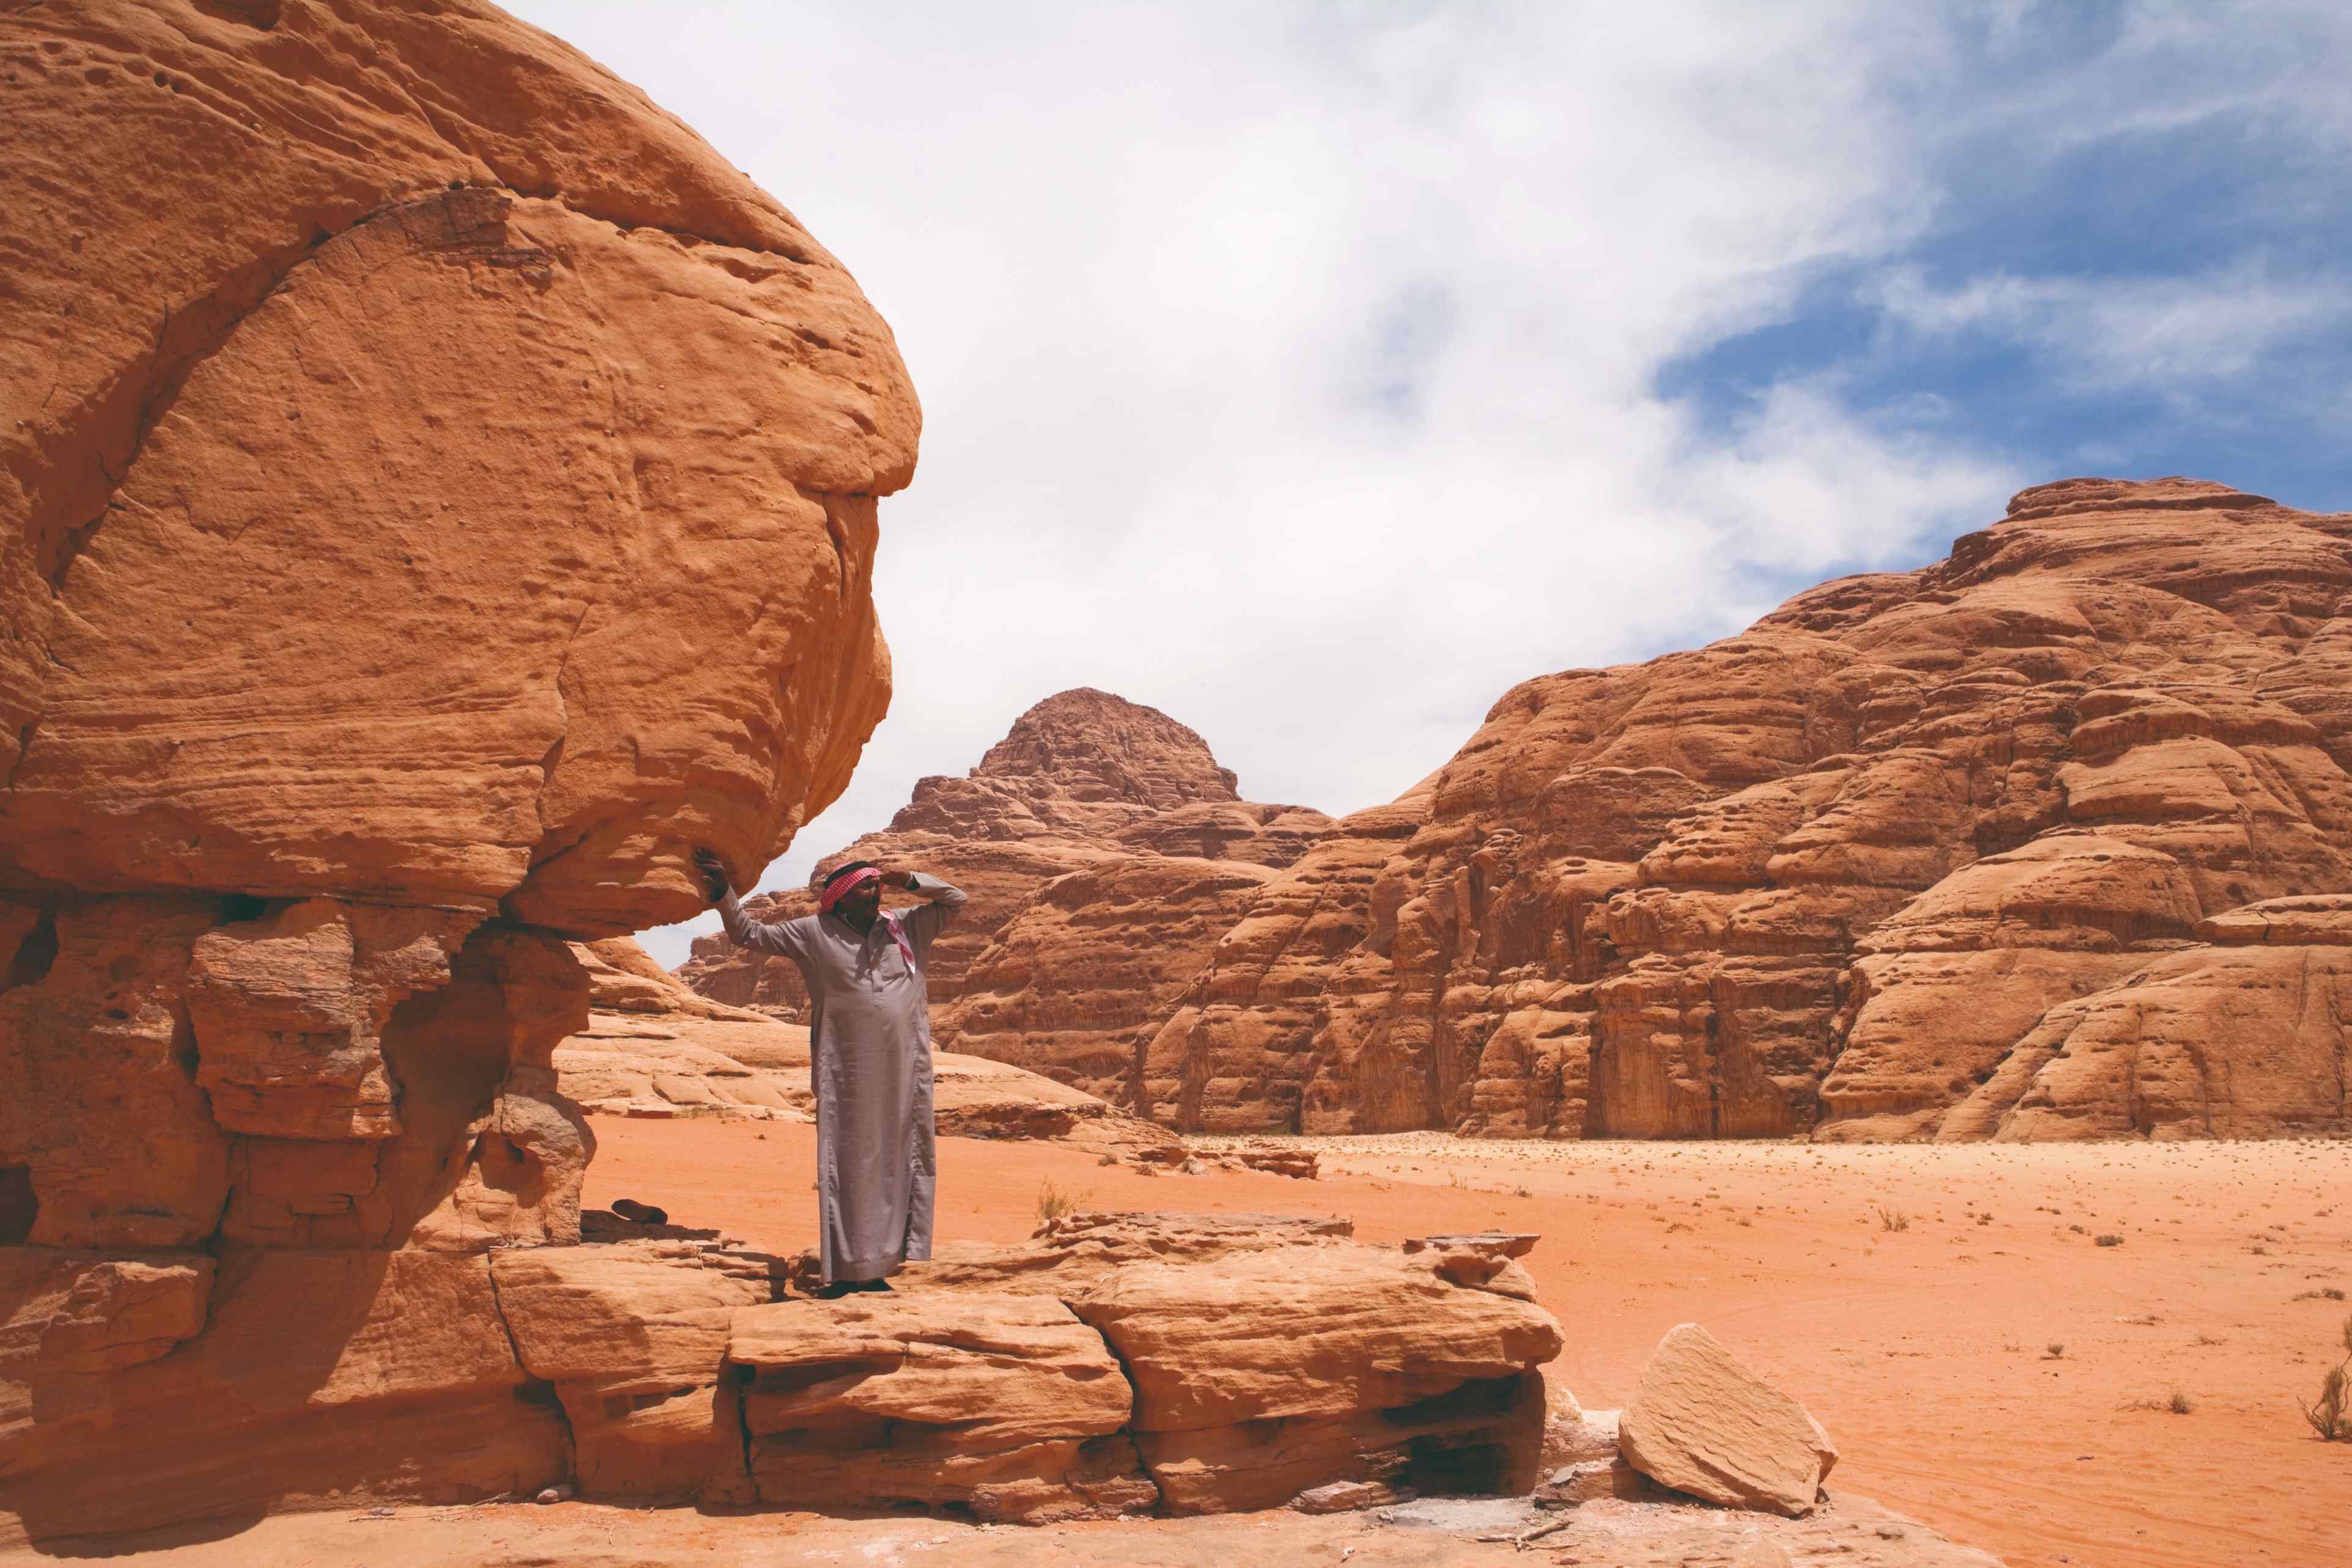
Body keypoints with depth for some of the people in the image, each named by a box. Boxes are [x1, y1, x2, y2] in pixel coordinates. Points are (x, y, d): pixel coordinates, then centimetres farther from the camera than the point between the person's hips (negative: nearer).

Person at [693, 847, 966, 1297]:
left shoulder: (908, 927, 11)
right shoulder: (815, 933, 4)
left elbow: (955, 900, 18)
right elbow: (750, 934, 10)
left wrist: (909, 882, 3)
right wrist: (724, 891, -2)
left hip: (906, 1075, 3)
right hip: (848, 1077, -3)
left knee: (903, 1167, 5)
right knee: (848, 1167, -2)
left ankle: (882, 1268, 13)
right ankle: (847, 1272, 2)